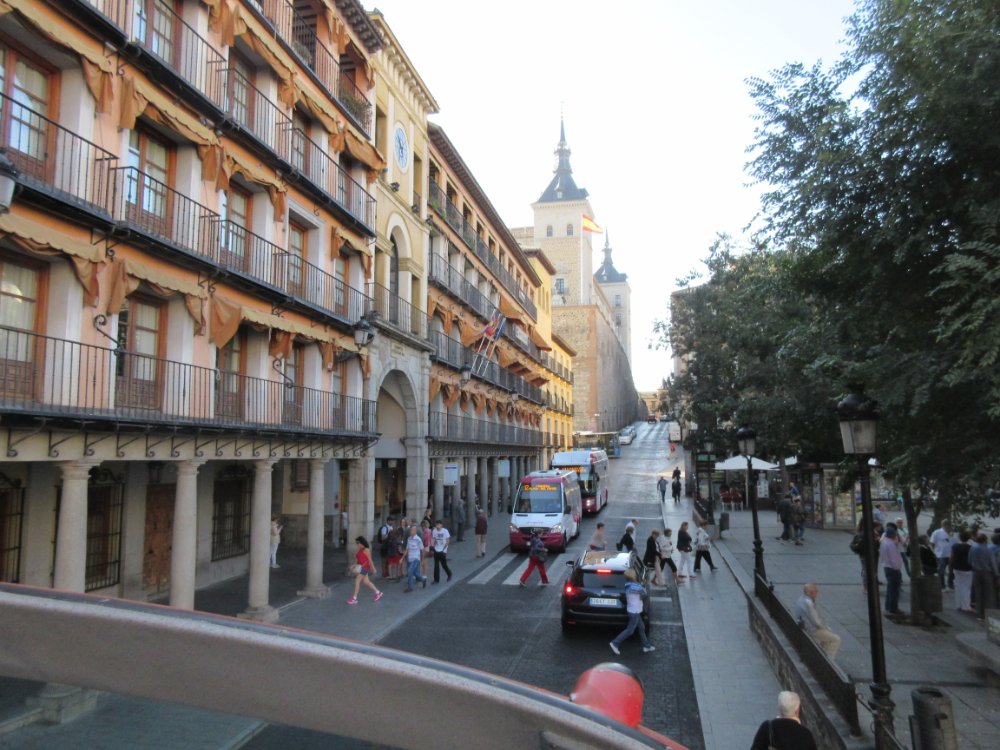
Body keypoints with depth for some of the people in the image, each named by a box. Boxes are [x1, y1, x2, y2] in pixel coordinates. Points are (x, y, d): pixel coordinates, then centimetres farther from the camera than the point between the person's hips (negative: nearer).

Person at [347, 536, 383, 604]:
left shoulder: (366, 550, -13)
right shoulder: (360, 550, 13)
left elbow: (370, 560, -13)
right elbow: (357, 559, 16)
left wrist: (373, 568, -11)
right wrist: (354, 565, 3)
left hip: (364, 568, -9)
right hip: (361, 568, 9)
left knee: (357, 581, -7)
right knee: (366, 582, 13)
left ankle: (354, 598, -1)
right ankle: (378, 592, 25)